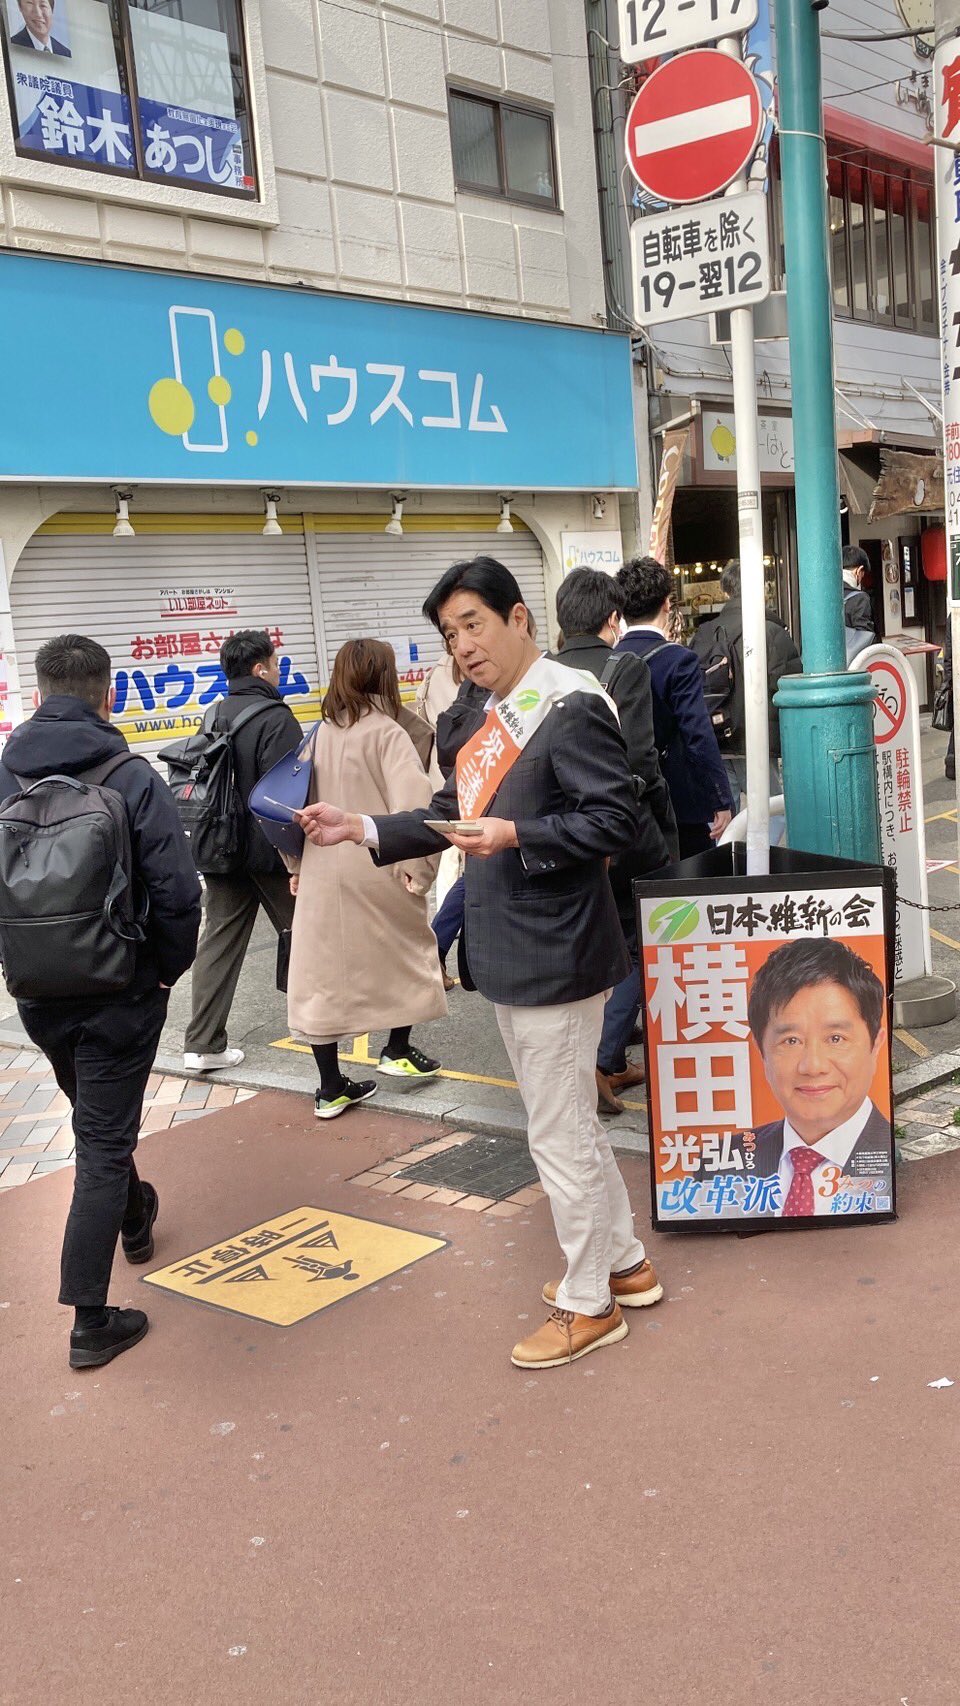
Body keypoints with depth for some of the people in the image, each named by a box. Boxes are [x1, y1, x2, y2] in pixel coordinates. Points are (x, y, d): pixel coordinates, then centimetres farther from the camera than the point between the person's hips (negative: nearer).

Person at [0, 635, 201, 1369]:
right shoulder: (131, 778, -16)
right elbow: (178, 892, -19)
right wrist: (169, 970, -2)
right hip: (119, 995, -4)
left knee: (95, 1121, 27)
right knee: (104, 1142, 4)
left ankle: (133, 1219, 51)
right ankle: (91, 1321, 6)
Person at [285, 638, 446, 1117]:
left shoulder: (322, 734, 7)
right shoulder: (386, 732, -10)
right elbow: (412, 802, -22)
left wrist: (296, 864, 18)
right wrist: (419, 866, -13)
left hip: (322, 872, 5)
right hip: (378, 870, -4)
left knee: (322, 971, 9)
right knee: (406, 951, 21)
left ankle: (331, 1087, 13)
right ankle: (398, 1049, 30)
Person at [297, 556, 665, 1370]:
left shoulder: (569, 706, -16)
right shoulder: (491, 716, 12)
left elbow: (616, 820, -20)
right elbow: (452, 816, 15)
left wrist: (516, 836, -27)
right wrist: (360, 828, 6)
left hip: (556, 956, -10)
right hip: (508, 953, 10)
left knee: (560, 1134, 2)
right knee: (570, 1121, 20)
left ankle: (589, 1304, 20)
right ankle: (625, 1261, 37)